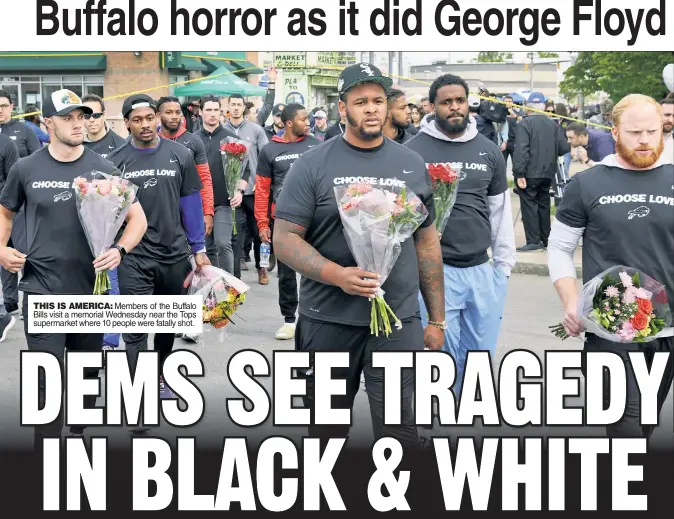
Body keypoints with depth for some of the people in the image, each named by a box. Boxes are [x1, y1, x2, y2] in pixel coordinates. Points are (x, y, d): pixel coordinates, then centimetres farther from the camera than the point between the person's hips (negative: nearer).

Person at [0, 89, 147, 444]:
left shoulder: (102, 169, 0)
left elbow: (138, 218, 2)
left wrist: (119, 249, -17)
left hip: (90, 289, 2)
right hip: (42, 291, -2)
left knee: (87, 373, 16)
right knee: (47, 379, -7)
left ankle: (80, 436, 37)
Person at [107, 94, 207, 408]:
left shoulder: (180, 155, -1)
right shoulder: (115, 161, -3)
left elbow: (191, 203, 3)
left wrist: (198, 249, 3)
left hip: (174, 254, 2)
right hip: (133, 257, -2)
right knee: (135, 328, -9)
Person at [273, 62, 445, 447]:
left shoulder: (412, 166, 8)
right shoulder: (313, 166, -1)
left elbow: (427, 242, 13)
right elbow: (285, 239, -5)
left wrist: (437, 318, 12)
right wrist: (338, 275, -21)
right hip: (328, 320, -1)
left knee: (400, 432, -5)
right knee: (326, 431, 12)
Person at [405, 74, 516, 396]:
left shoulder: (489, 151, 9)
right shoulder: (414, 151, -3)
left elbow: (500, 211, 14)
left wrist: (504, 266, 11)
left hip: (482, 271, 4)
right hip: (434, 270, -4)